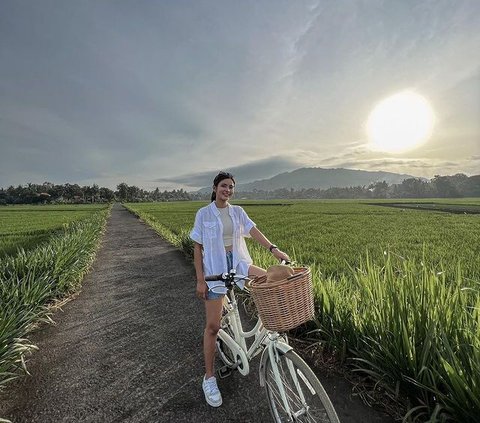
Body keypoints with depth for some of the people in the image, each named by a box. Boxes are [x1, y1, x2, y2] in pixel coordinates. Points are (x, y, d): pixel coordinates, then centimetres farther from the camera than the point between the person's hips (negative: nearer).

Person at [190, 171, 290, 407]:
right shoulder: (204, 214, -2)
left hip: (238, 263, 3)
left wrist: (273, 249, -24)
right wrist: (200, 280, -7)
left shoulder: (238, 211, 7)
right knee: (212, 325, 2)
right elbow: (197, 248, -3)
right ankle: (209, 378, 24)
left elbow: (253, 231, -7)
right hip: (215, 269, -3)